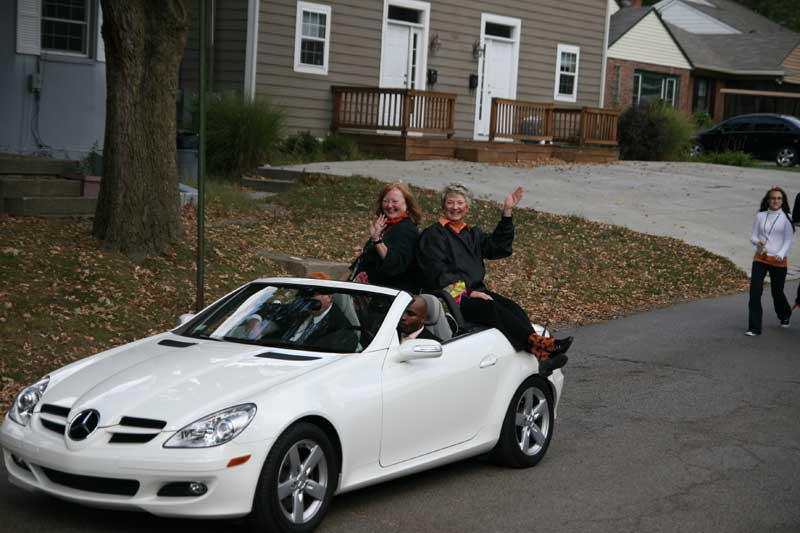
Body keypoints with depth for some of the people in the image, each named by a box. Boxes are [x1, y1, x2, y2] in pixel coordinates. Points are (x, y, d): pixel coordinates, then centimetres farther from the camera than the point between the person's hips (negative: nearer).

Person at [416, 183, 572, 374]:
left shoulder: (472, 234, 26)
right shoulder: (433, 235, 4)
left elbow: (498, 246, 9)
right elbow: (438, 272, -8)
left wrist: (507, 212, 3)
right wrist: (468, 292, -16)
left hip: (476, 291, 6)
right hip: (451, 297, -6)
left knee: (511, 307, -21)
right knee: (491, 308, -31)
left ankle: (543, 357, -39)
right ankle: (537, 344, -42)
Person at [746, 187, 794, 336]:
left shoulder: (786, 218, -2)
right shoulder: (760, 216, 5)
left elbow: (788, 240, -3)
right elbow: (753, 236, 8)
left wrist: (781, 254, -19)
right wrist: (757, 241, -15)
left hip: (778, 260, -2)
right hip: (760, 258, 2)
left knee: (777, 292, 11)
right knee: (755, 291, -10)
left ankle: (785, 315, 45)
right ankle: (754, 328, -6)